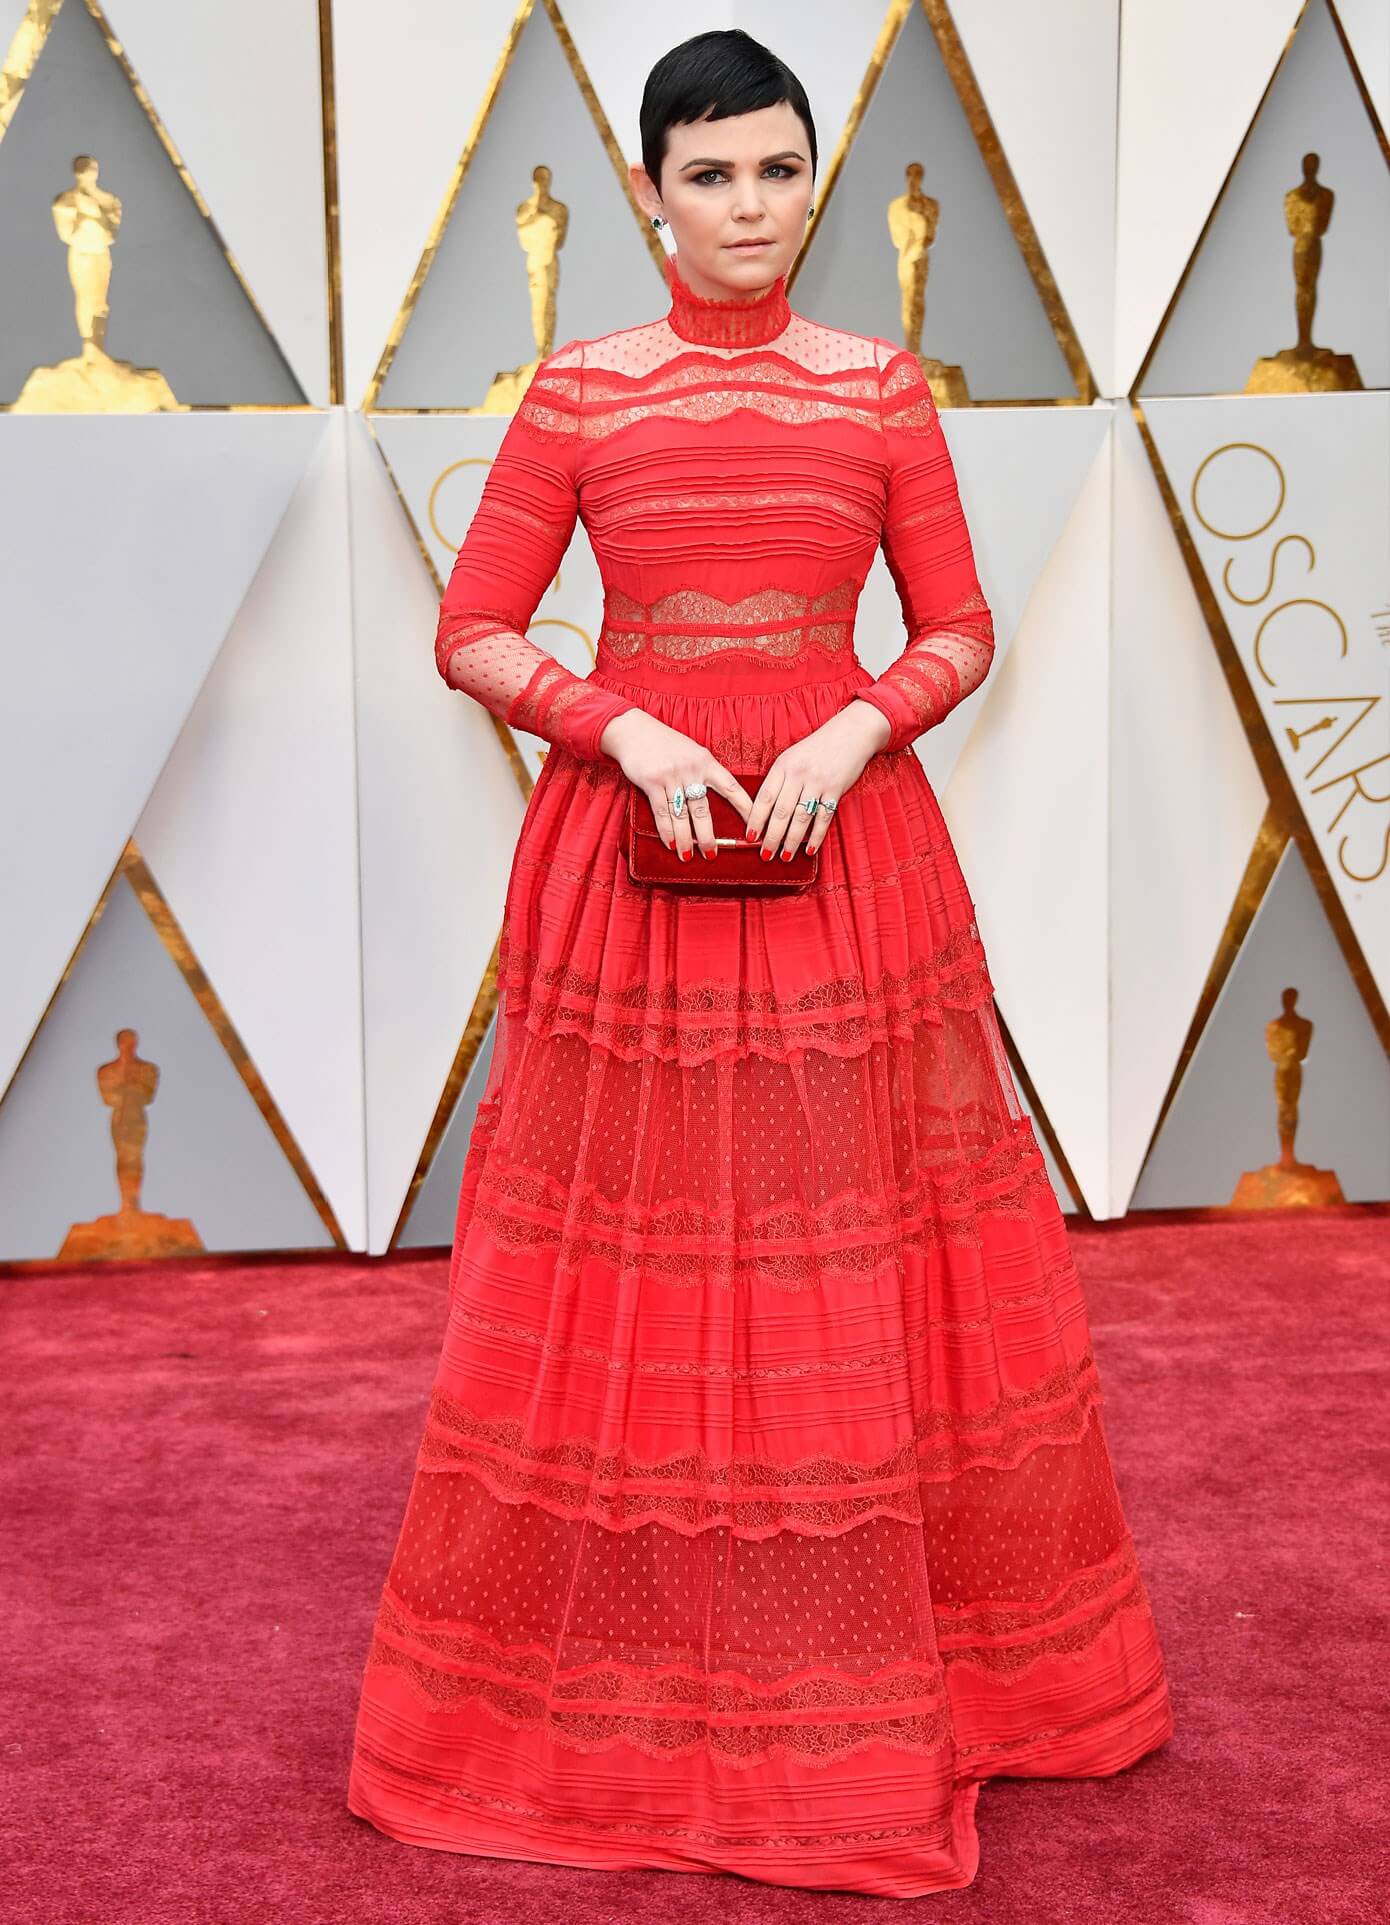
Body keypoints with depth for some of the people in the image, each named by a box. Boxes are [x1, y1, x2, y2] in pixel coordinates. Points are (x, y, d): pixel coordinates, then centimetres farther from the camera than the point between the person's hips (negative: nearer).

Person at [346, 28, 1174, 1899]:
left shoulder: (884, 387, 6)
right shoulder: (578, 391, 3)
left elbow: (960, 630, 7)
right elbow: (472, 633, 1)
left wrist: (854, 732, -12)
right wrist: (630, 731, -14)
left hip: (846, 834, 1)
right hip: (630, 838, -1)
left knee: (865, 1271, 6)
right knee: (633, 1266, 4)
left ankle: (897, 1659, 24)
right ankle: (611, 1680, 21)